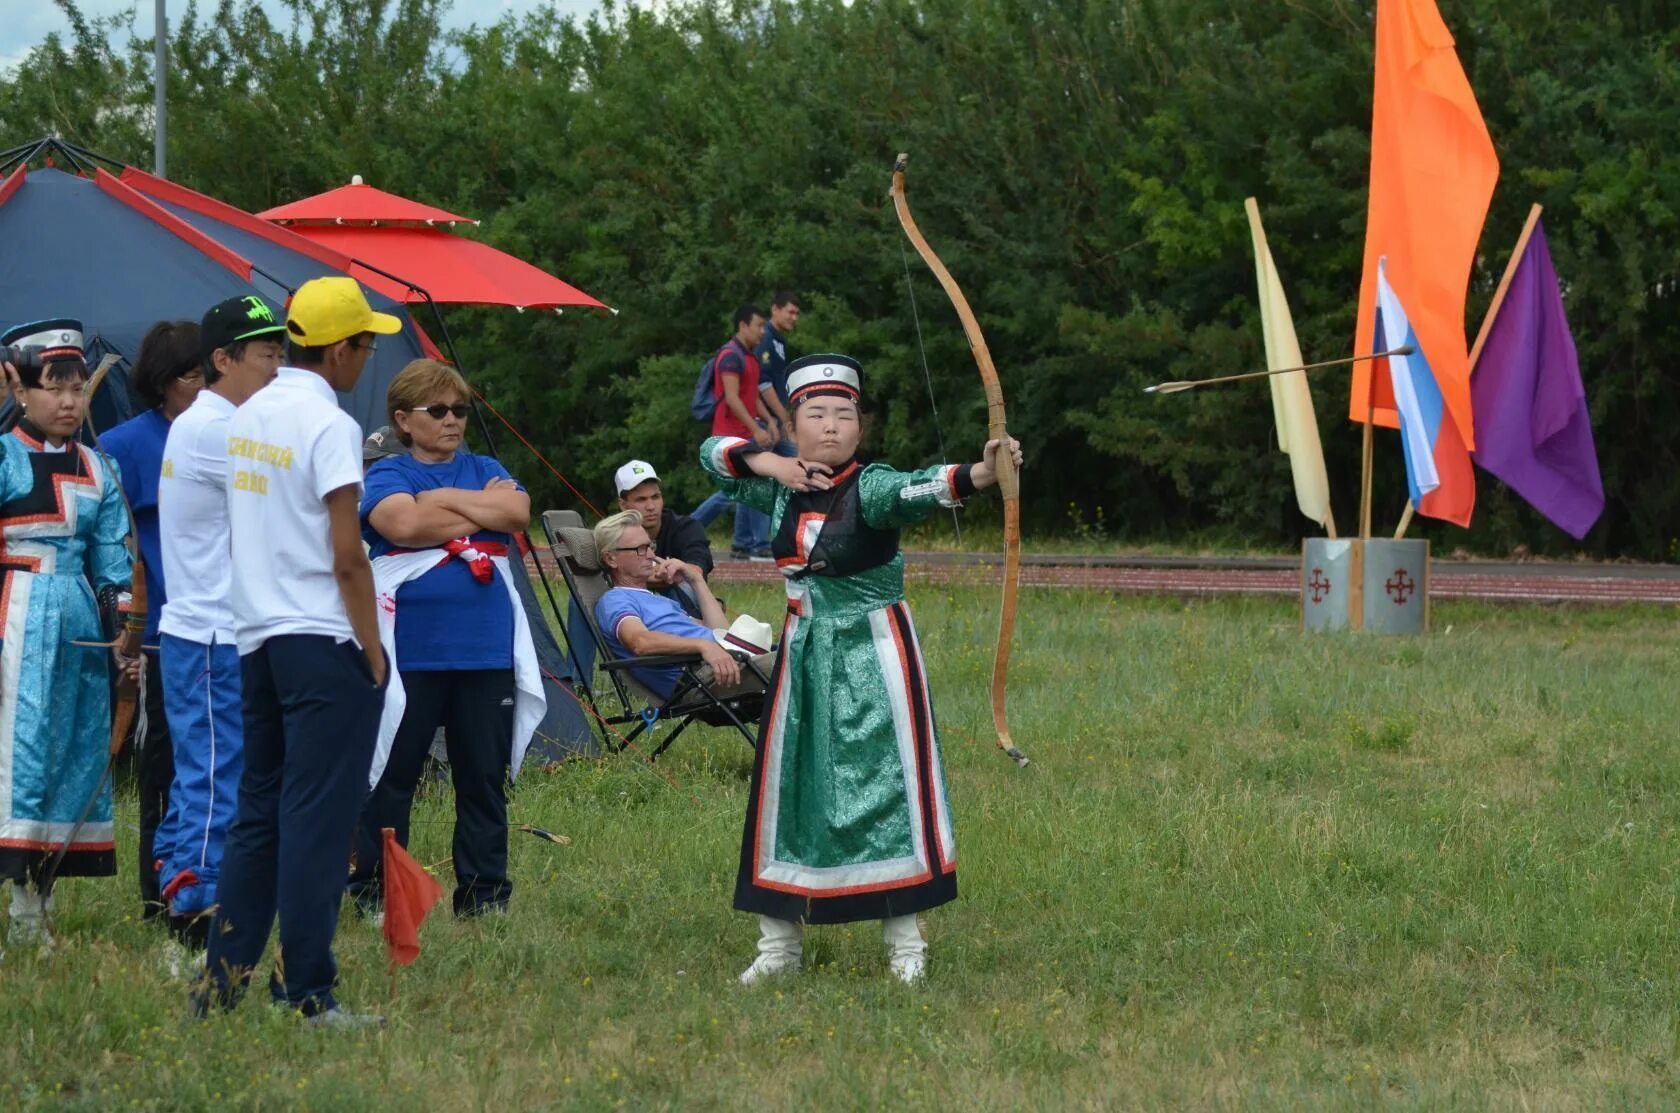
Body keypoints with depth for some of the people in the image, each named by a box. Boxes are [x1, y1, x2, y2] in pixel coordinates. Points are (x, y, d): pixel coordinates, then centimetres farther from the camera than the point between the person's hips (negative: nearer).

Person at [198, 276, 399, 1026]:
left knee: (258, 809, 13)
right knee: (317, 818, -6)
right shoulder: (328, 426, -13)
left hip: (256, 640, 8)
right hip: (323, 642, -8)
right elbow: (346, 556, -15)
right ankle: (308, 993, -5)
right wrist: (373, 652, -8)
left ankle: (223, 979, 13)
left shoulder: (246, 420, 12)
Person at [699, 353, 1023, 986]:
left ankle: (905, 943, 6)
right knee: (786, 787, 9)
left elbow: (916, 490, -35)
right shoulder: (783, 489, 3)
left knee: (887, 788, -5)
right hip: (804, 653, 5)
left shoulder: (871, 489, -14)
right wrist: (769, 463, -4)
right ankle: (778, 944, 21)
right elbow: (715, 453, 16)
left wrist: (980, 475, -56)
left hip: (873, 657, -5)